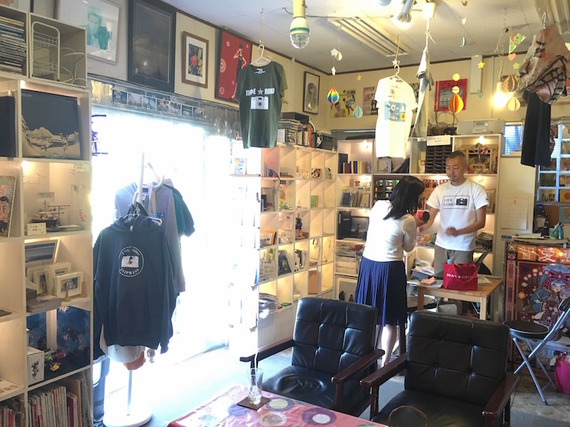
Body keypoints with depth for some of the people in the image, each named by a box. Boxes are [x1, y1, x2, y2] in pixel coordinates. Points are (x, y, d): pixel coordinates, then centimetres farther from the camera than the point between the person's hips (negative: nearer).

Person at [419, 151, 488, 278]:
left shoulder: (476, 189, -4)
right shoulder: (440, 190, 5)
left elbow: (481, 222, -6)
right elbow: (430, 217, 3)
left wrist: (458, 232, -22)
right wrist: (420, 227, -20)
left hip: (463, 247, -3)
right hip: (441, 245, 3)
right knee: (438, 279, 7)